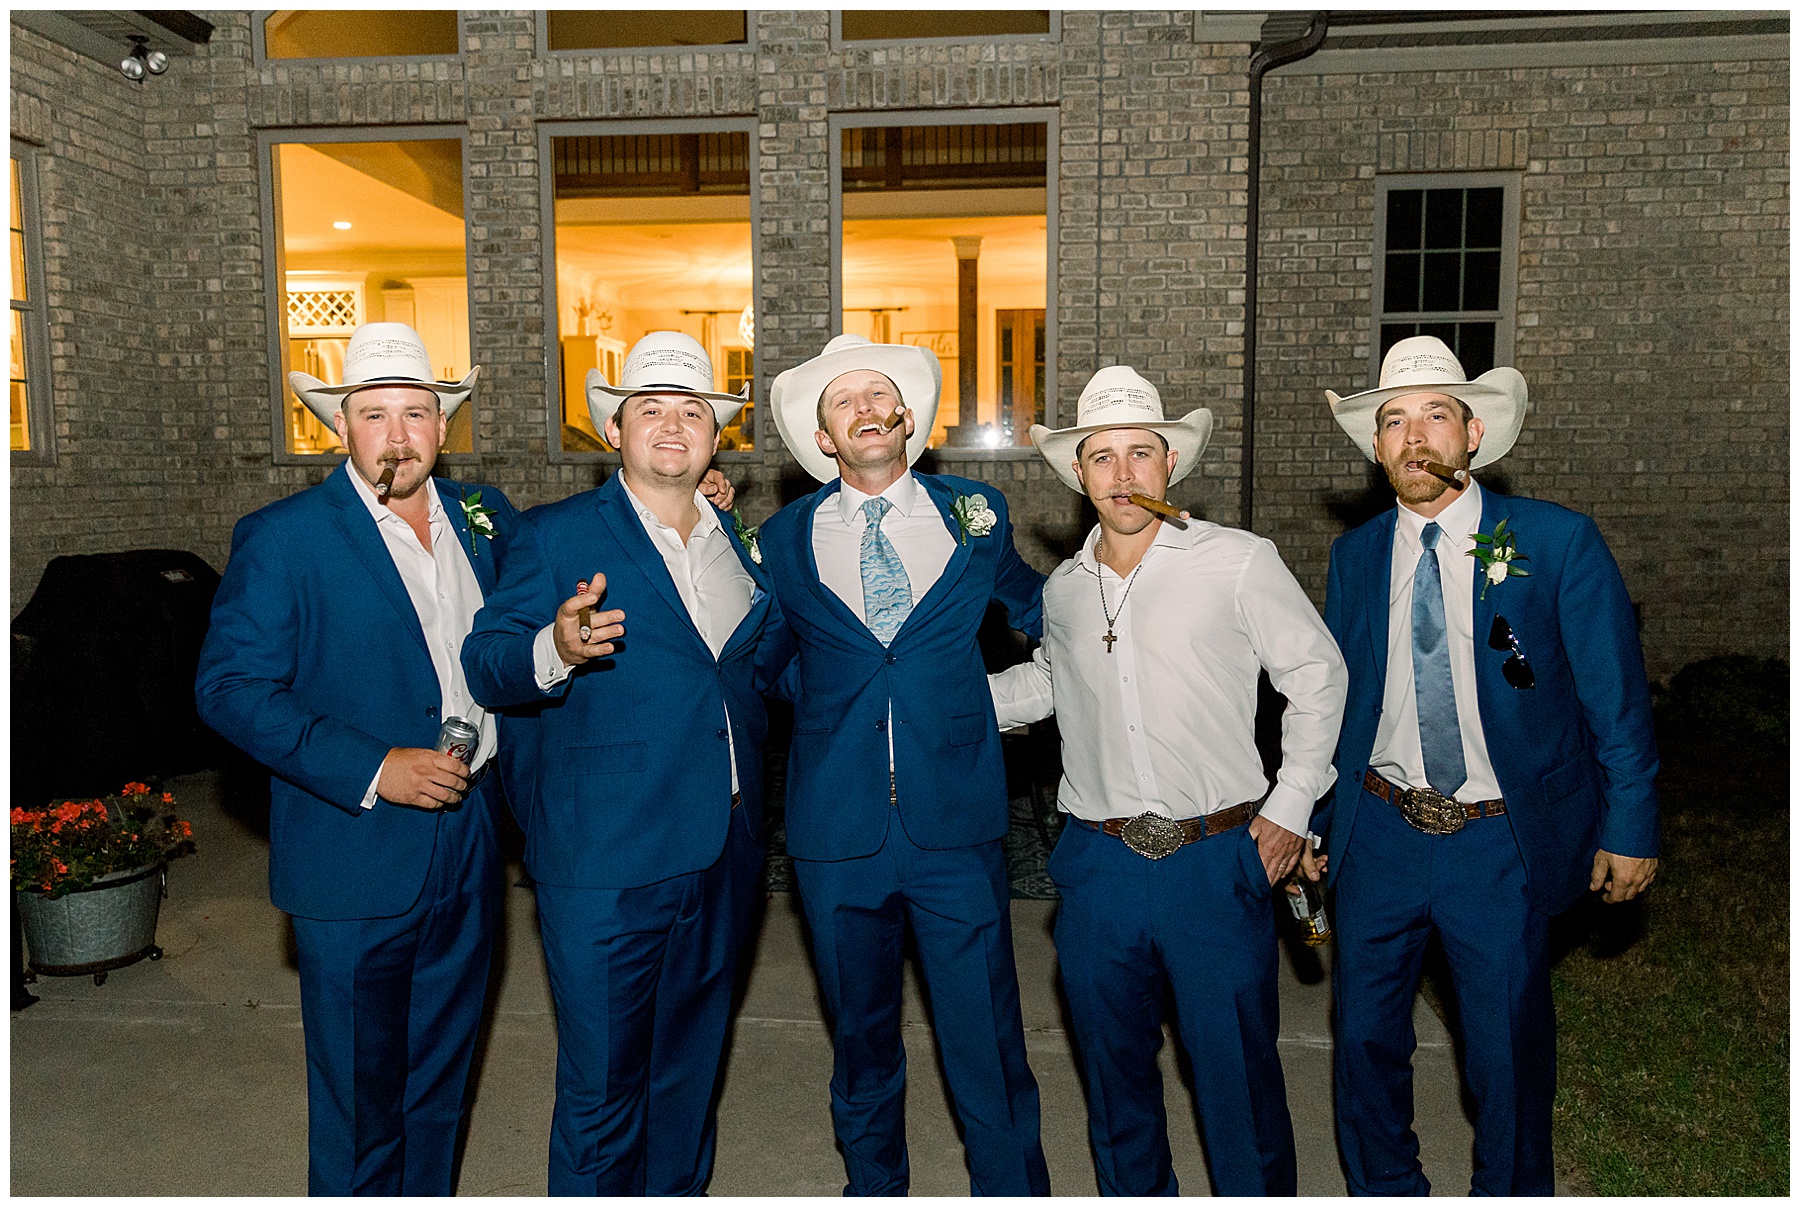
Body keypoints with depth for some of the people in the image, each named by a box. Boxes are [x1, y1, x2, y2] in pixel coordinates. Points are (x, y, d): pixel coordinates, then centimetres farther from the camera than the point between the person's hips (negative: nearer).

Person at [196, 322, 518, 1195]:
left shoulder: (484, 515, 5)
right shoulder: (281, 537, -9)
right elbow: (230, 688, -12)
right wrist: (372, 770, -22)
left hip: (467, 852, 5)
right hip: (354, 858, -4)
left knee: (439, 1089, 20)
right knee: (358, 1105, 10)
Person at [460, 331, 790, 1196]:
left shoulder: (736, 541, 12)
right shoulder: (554, 535, -3)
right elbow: (485, 666, -12)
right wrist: (555, 649, -30)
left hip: (721, 856, 5)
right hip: (605, 863, -5)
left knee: (690, 1071, 19)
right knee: (601, 1087, 4)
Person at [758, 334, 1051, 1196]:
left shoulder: (976, 513, 5)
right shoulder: (785, 539, 5)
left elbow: (1032, 605, 24)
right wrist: (825, 708, 10)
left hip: (957, 826, -1)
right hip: (837, 829, 1)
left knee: (987, 1043, 2)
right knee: (861, 1038, 15)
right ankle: (873, 1186, 36)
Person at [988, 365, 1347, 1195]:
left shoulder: (1239, 563, -5)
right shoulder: (1062, 590, 7)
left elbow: (1317, 675, 2)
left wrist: (1290, 807, -2)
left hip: (1218, 861, -3)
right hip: (1098, 866, 4)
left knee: (1237, 1072, 7)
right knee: (1114, 1066, 17)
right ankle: (1134, 1194, 38)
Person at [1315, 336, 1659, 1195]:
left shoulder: (1559, 542, -7)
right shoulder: (1355, 555, 3)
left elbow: (1616, 698, -4)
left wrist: (1630, 827, -4)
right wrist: (1308, 822, 8)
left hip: (1502, 843, -3)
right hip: (1380, 831, 3)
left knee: (1508, 1053, 10)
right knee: (1365, 1037, 14)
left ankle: (1510, 1193, 37)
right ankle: (1383, 1189, 38)